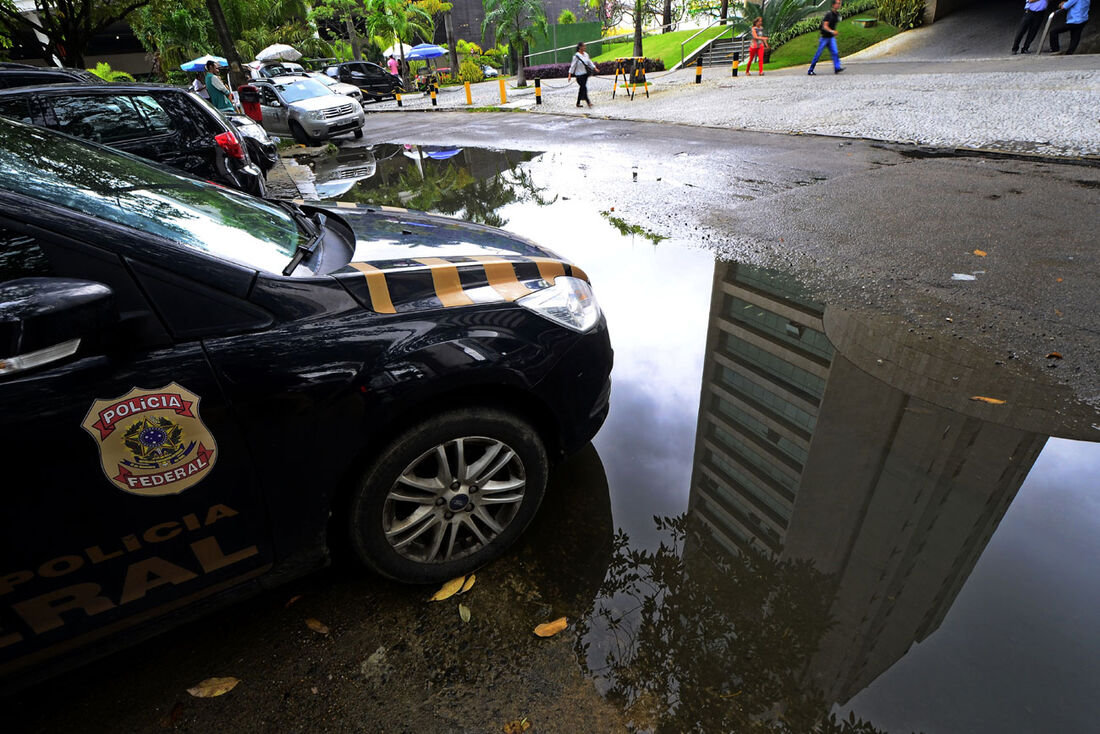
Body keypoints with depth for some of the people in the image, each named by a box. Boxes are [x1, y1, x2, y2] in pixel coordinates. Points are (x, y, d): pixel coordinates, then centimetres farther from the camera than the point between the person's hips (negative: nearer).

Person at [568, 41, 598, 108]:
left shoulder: (586, 54, 10)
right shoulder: (576, 56, -10)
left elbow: (589, 62, 20)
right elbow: (573, 65, -8)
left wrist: (594, 68, 13)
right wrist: (570, 74, -11)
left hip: (585, 73, 7)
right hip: (579, 74, -7)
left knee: (582, 88, 9)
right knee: (584, 87, -12)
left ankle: (578, 103, 17)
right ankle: (588, 101, -10)